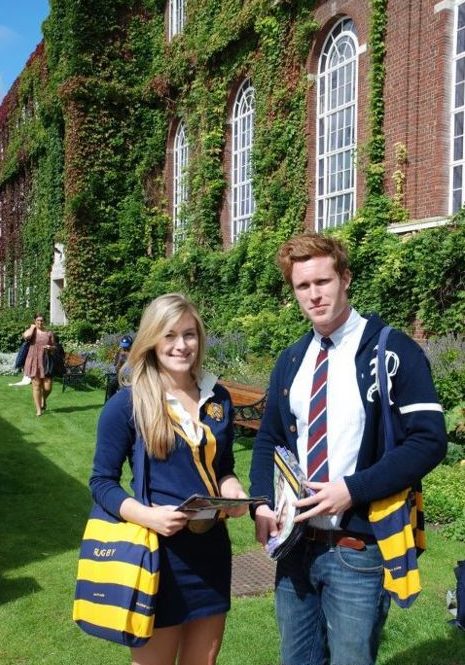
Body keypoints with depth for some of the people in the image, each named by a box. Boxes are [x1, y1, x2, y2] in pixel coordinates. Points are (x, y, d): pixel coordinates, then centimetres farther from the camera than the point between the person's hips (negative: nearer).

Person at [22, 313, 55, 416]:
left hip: (45, 361, 1)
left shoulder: (49, 333, 8)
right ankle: (38, 409, 8)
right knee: (36, 385, -1)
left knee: (47, 387, -3)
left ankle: (43, 399, 31)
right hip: (34, 361, -1)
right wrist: (32, 327, -5)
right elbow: (26, 336, -21)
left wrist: (50, 347, -11)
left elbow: (54, 347, 12)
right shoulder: (31, 331, 4)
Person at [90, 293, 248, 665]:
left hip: (212, 548, 5)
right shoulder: (127, 403, -11)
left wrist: (232, 487, -8)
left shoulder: (218, 398, 3)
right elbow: (102, 481, -8)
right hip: (158, 549, -4)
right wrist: (147, 515, -24)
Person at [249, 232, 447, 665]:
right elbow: (268, 440, 14)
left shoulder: (391, 351, -9)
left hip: (358, 548, -5)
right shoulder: (291, 361, 9)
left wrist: (353, 490, -20)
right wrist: (262, 504, -2)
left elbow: (428, 440, -14)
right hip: (296, 543, 6)